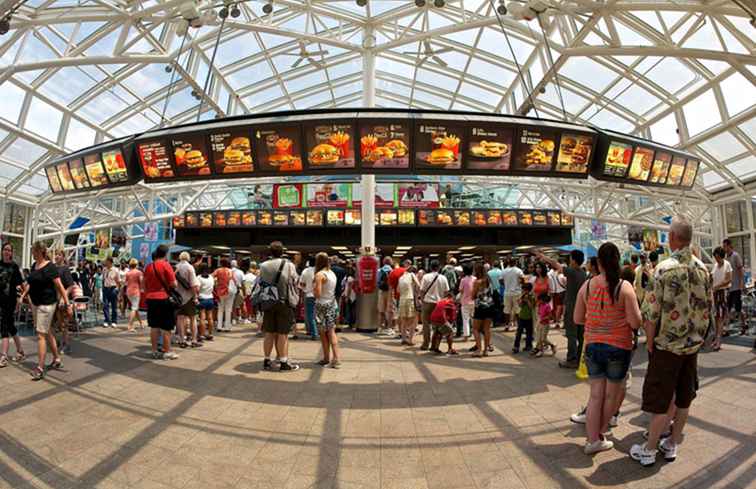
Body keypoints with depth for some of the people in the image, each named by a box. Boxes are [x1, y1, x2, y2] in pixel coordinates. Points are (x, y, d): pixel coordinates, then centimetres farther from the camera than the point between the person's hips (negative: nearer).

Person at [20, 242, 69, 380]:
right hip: (35, 303, 8)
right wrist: (23, 295, 10)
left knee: (41, 335, -7)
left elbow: (60, 286, -17)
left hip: (46, 304, -8)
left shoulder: (50, 267, -14)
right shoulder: (34, 265, 9)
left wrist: (67, 303, -20)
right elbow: (30, 283, 21)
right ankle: (57, 360, 27)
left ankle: (40, 368, -1)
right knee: (48, 332, 15)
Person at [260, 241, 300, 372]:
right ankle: (284, 362, 11)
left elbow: (260, 283, 2)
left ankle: (267, 361, 21)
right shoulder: (289, 265, -11)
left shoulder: (263, 266, -2)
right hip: (284, 302, -3)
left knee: (269, 333, 12)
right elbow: (295, 282, -3)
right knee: (283, 334, 4)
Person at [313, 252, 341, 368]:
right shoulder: (332, 273, 8)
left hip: (322, 305, -6)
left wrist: (313, 288, 0)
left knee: (323, 333, 5)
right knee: (331, 331, 7)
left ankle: (327, 358, 13)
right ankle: (336, 357, -2)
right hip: (332, 304, 7)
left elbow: (317, 294, -18)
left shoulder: (319, 274, -14)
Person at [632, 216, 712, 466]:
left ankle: (649, 450, 14)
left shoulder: (665, 269, -19)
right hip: (693, 344, 6)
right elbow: (707, 307, 9)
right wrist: (697, 335, 19)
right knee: (683, 398, 15)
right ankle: (672, 445, 28)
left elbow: (652, 312, -18)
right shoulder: (703, 269, 0)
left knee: (663, 401, 3)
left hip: (668, 345, -5)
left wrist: (650, 342, -6)